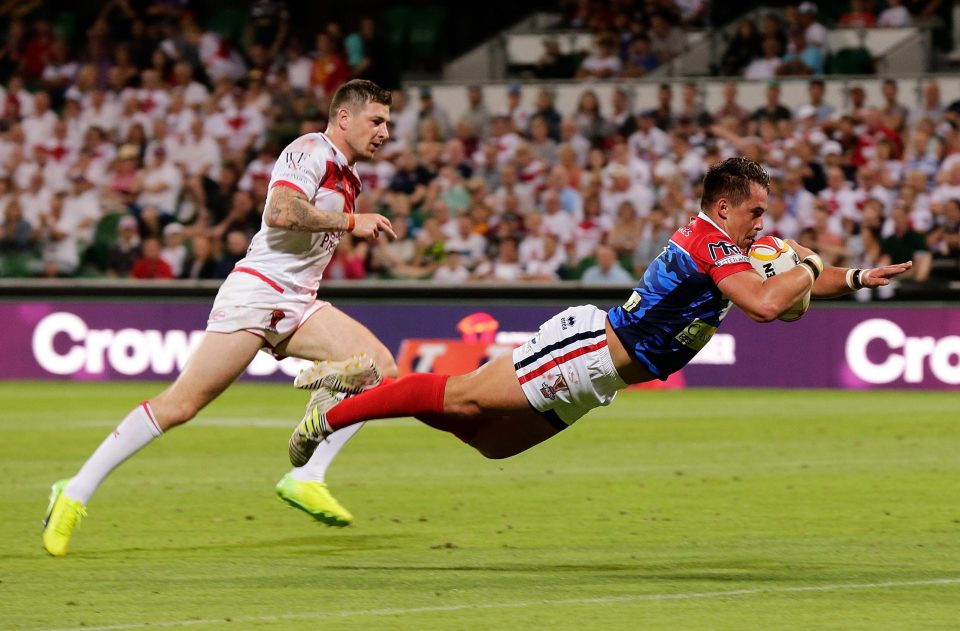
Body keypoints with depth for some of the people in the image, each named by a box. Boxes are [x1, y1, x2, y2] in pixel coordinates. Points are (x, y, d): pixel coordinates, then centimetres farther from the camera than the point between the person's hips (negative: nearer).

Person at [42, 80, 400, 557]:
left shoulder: (348, 177, 20)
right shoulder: (312, 151, -7)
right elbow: (280, 212, -25)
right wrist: (351, 222, -17)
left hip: (298, 306, 9)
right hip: (255, 291, -9)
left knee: (380, 367, -12)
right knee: (182, 404, -13)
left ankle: (306, 478, -11)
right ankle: (74, 495, -7)